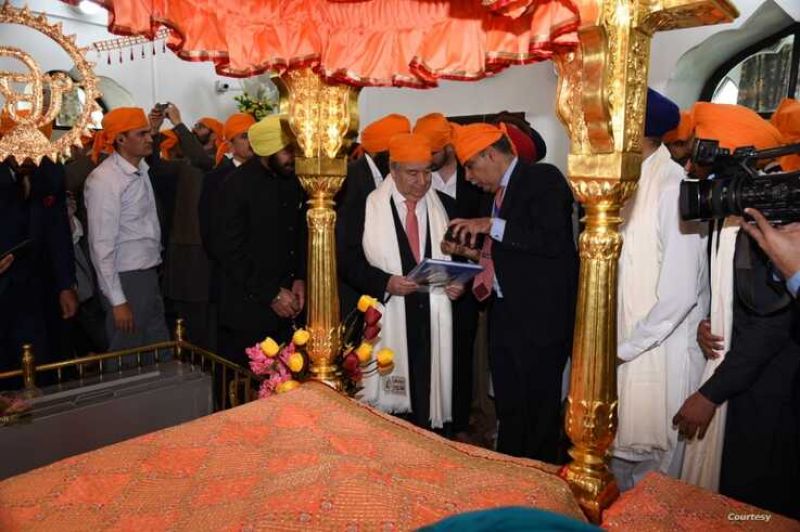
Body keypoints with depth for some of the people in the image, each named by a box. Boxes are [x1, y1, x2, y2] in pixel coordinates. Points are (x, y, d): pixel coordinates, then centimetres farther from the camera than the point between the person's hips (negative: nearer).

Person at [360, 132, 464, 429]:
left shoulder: (444, 208, 10)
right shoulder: (368, 206, 0)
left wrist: (458, 283, -5)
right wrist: (385, 282, -17)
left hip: (432, 321, 3)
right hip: (386, 321, -2)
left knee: (428, 395, 8)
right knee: (387, 406, 3)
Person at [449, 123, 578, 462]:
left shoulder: (544, 179, -10)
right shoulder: (495, 194, 14)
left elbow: (554, 240, -23)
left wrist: (493, 226, -21)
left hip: (540, 318, -8)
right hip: (503, 317, 8)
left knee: (540, 416, 4)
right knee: (508, 412, 19)